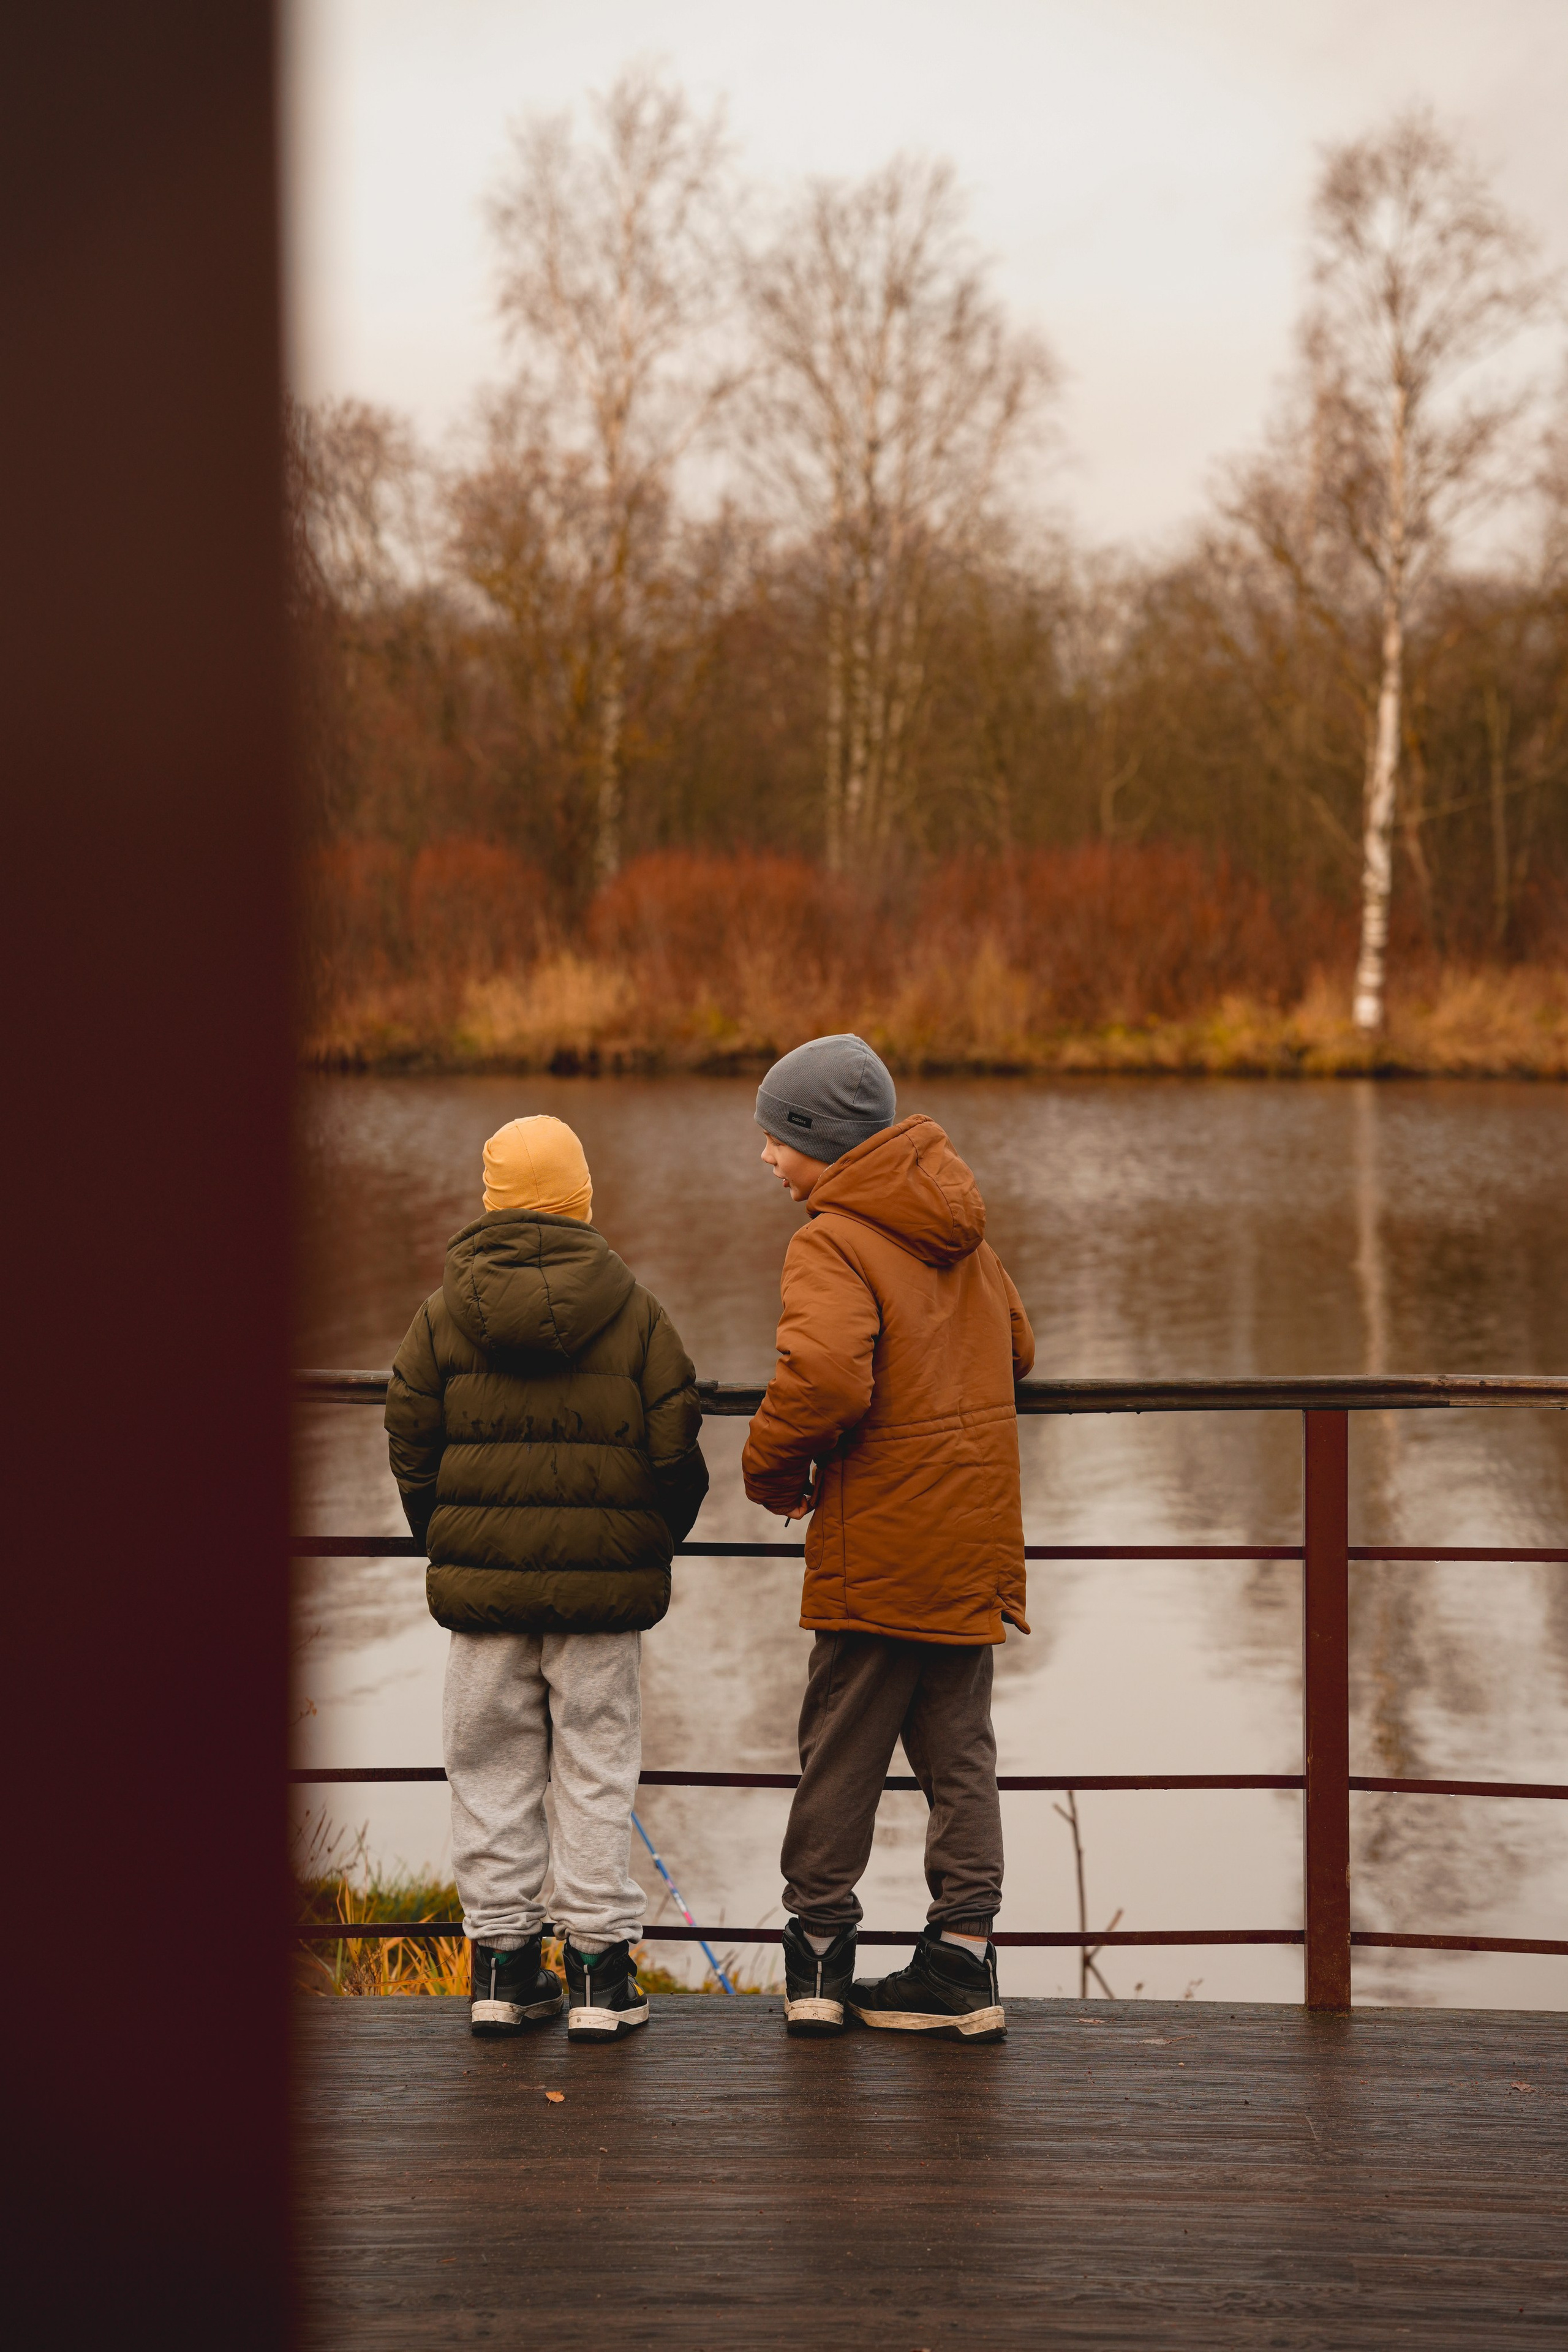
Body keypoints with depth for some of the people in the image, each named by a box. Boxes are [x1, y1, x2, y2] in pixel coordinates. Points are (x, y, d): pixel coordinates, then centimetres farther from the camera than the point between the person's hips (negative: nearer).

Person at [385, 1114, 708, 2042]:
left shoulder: (444, 1317, 0)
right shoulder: (637, 1314, -3)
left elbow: (412, 1451, 3)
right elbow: (676, 1455, -3)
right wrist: (652, 1546, 15)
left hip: (481, 1582, 1)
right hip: (604, 1583, -1)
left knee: (494, 1770, 9)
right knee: (597, 1772, 5)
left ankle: (504, 1964, 12)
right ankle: (601, 1975, 6)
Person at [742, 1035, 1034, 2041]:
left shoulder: (834, 1244, -15)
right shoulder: (959, 1230, 11)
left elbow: (825, 1377, -30)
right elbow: (1015, 1348, 22)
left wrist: (772, 1466, -13)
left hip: (880, 1547, -7)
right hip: (977, 1539, 7)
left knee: (842, 1752, 7)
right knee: (960, 1750, 11)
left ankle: (820, 1955, 16)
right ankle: (963, 1962, 12)